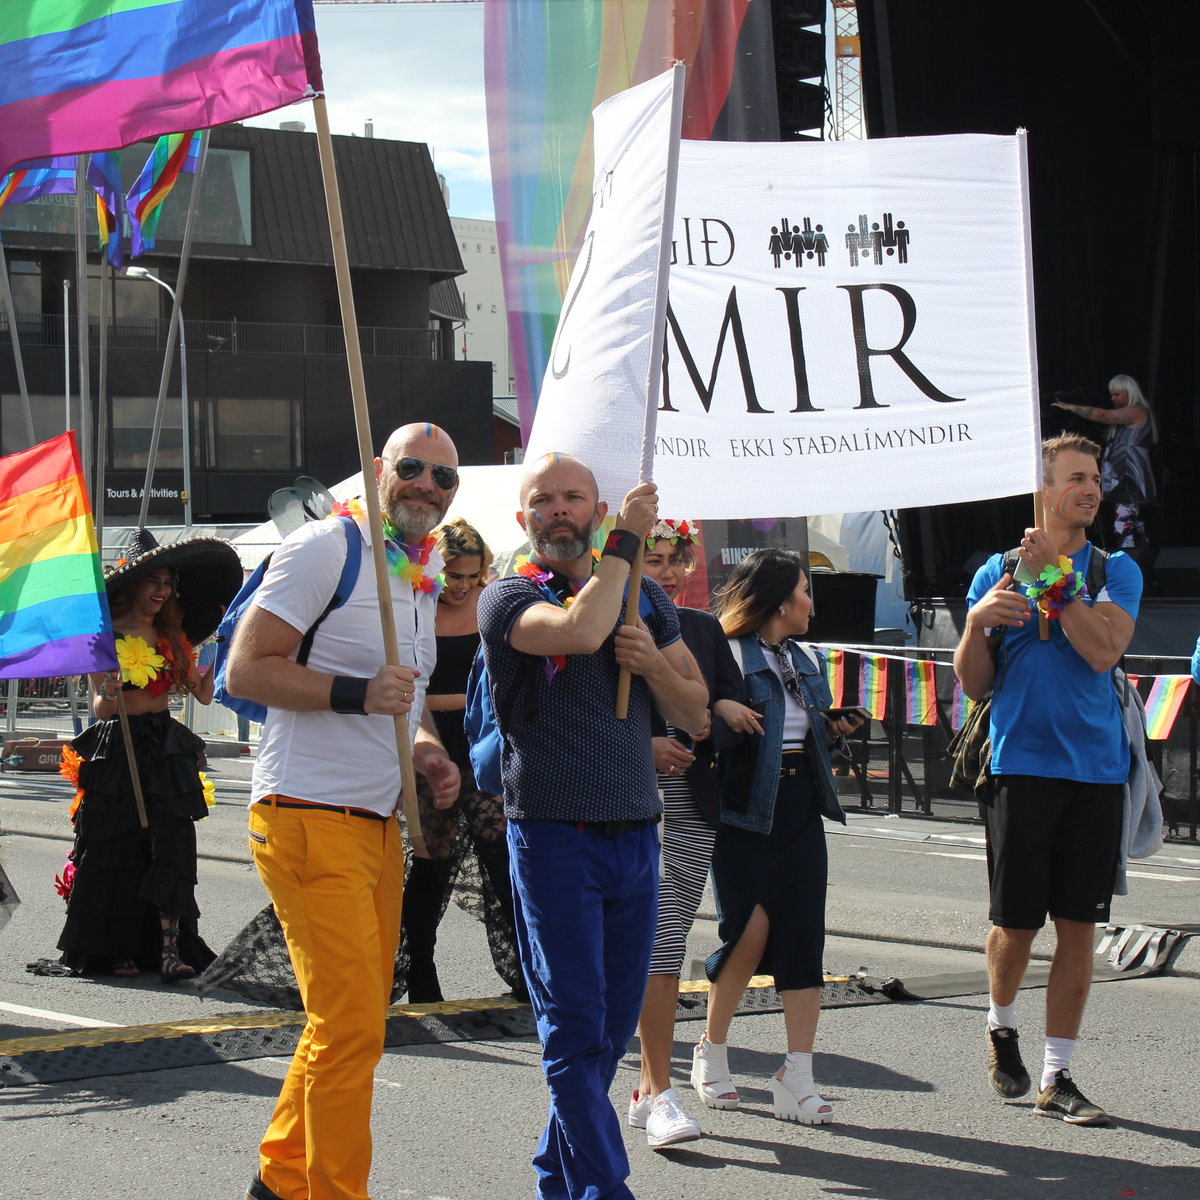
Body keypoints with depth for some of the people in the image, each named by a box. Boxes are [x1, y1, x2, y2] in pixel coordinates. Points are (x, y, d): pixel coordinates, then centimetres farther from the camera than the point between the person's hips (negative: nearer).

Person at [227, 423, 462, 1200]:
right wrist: (356, 693, -24)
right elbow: (245, 670, -14)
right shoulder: (327, 547, -9)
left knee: (354, 1021, 14)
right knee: (352, 1028, -11)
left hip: (378, 824, 9)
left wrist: (425, 749, 11)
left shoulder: (424, 574, 17)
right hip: (310, 819, -9)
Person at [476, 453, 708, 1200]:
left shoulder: (647, 599, 14)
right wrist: (627, 540, -15)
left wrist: (653, 664, -5)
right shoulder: (508, 599, -3)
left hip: (636, 836, 6)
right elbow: (580, 630, -25)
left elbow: (696, 714, 15)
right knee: (576, 1030, -8)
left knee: (613, 1028, 10)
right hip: (554, 837, -5)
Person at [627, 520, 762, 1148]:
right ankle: (660, 1092, -12)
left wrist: (722, 711, -8)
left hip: (693, 801, 5)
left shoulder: (704, 629, 15)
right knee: (657, 939, -14)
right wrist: (644, 745, -15)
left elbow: (736, 707, 13)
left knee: (669, 942, 8)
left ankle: (648, 1088, 18)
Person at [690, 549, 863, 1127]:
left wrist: (832, 732, 6)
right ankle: (711, 1056, 15)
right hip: (744, 812, -7)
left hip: (800, 808, 7)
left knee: (803, 937, -1)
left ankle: (796, 1080, -2)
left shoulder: (805, 662, 18)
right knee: (750, 932, -7)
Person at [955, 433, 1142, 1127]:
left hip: (1097, 768, 1)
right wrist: (976, 623, -10)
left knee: (1078, 925, 1)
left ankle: (1058, 1077, 9)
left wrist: (1053, 577, -11)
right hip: (1023, 764, -1)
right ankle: (1002, 1025, 29)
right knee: (1016, 922, -1)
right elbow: (976, 686, 7)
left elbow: (1102, 650, -11)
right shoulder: (997, 573, 7)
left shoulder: (1117, 570, 7)